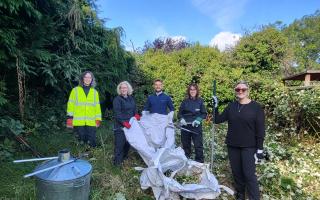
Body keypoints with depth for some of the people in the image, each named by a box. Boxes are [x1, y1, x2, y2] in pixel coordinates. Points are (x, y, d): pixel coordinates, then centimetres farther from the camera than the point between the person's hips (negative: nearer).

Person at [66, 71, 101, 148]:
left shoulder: (95, 92, 13)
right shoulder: (75, 90, 6)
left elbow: (97, 106, 12)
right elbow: (71, 104, 4)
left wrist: (98, 119, 6)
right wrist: (69, 118, -2)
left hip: (91, 122, 2)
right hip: (78, 122, -1)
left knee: (92, 142, 1)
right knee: (81, 141, 4)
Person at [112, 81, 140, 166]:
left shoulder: (131, 98, 13)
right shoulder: (117, 99, -9)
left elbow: (134, 109, 24)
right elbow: (117, 113, -16)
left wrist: (136, 114, 4)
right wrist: (124, 122, -23)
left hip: (130, 124, 7)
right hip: (120, 126, -7)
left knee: (128, 142, 15)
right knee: (119, 143, -7)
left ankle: (124, 157, 33)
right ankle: (117, 161, 3)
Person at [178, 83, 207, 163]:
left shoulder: (200, 101, 1)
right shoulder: (185, 101, 6)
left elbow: (204, 114, 3)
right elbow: (179, 113, 10)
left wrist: (198, 120, -13)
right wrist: (181, 119, -9)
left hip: (196, 126, -2)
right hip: (185, 126, 3)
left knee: (198, 145, -4)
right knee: (185, 145, 12)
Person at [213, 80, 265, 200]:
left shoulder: (256, 107, -6)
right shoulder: (231, 106, 4)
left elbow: (260, 130, -6)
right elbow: (218, 120, 4)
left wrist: (260, 149, -10)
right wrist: (215, 107, -11)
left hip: (249, 147, -4)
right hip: (232, 146, 4)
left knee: (249, 175, -3)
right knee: (236, 173, 14)